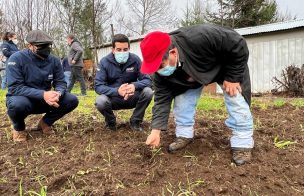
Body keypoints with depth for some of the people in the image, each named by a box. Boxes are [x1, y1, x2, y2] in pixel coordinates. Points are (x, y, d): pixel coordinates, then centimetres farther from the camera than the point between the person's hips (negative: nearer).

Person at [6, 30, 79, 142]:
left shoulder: (54, 60, -6)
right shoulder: (17, 58, -19)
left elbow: (60, 82, -4)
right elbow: (15, 87, -25)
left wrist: (58, 93, -30)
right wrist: (43, 94, -38)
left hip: (45, 100, 4)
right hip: (23, 98, -4)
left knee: (72, 100, -16)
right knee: (17, 104, -39)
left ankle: (45, 123, 9)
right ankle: (19, 128, -2)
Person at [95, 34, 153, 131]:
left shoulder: (135, 59, -10)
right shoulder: (104, 62, -13)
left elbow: (147, 80, -14)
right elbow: (98, 86, -20)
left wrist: (135, 85, -37)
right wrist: (117, 91, -39)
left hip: (131, 98, 1)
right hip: (113, 98, -1)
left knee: (148, 92, -26)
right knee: (100, 101, -33)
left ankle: (135, 121, -2)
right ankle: (111, 122, 3)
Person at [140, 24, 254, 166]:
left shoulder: (201, 38, -47)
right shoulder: (161, 72, -28)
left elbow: (239, 46, -33)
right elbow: (162, 98, -20)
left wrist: (232, 78, -27)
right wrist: (156, 130, -24)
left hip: (227, 65, -4)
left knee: (236, 100, -14)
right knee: (182, 98, -6)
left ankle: (242, 144, -2)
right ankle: (184, 135, 10)